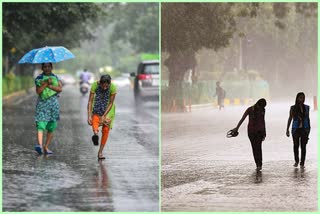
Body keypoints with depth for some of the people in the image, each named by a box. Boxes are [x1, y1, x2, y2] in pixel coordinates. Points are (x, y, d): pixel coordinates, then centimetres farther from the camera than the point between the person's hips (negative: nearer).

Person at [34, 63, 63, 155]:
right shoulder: (39, 78, 5)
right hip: (42, 103, -3)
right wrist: (46, 83, -17)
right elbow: (38, 91, -8)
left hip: (53, 103, 3)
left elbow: (60, 89, -4)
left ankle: (46, 147, 10)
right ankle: (40, 145, -32)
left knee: (51, 127, 3)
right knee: (41, 125, -18)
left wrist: (49, 85, -13)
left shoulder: (56, 77, 11)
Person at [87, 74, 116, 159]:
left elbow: (111, 103, -19)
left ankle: (100, 152, 0)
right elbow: (90, 101, -23)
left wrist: (104, 116, -25)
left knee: (106, 130, -6)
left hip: (108, 109, -1)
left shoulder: (113, 87, -26)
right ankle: (95, 133, -56)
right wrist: (89, 116, -30)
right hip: (97, 107, 1)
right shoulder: (95, 85, -26)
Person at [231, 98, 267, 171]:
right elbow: (242, 118, -5)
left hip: (260, 131, 1)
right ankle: (258, 165, 8)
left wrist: (264, 133, 15)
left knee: (258, 147, -14)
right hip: (251, 131, 0)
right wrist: (237, 128, -8)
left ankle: (259, 165, -16)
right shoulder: (250, 109, -5)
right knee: (254, 148, 0)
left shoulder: (262, 110, 4)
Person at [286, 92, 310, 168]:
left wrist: (309, 129, 7)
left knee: (303, 146, -4)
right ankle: (296, 161, 29)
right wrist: (287, 130, -3)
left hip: (304, 129, 1)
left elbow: (308, 118, 10)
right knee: (296, 146, 9)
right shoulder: (293, 108, -3)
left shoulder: (306, 107, 3)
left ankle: (302, 163, 2)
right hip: (296, 129, -1)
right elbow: (290, 119, 1)